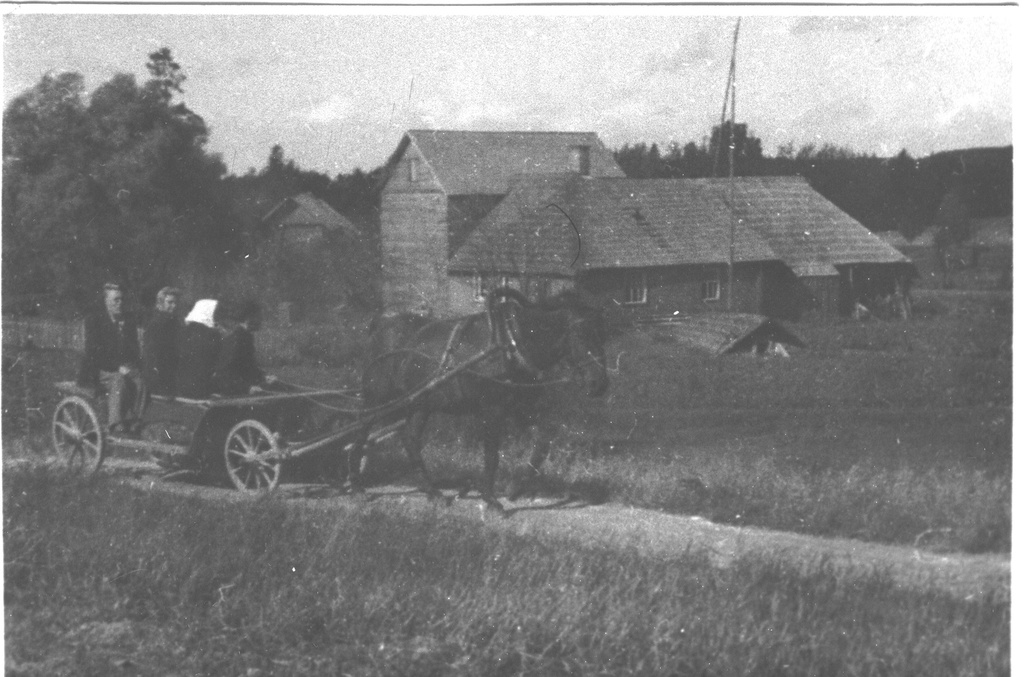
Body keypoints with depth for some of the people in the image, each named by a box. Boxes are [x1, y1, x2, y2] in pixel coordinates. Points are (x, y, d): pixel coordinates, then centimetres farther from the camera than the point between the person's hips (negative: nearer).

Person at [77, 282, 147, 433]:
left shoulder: (128, 322, 16)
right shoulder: (94, 321, 1)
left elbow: (134, 352, 16)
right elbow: (94, 351, -9)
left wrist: (130, 366, -7)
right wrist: (118, 367, -17)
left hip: (125, 369, 4)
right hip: (100, 372, -4)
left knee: (139, 380, -28)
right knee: (118, 380, -35)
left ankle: (134, 424, -31)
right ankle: (116, 425, -39)